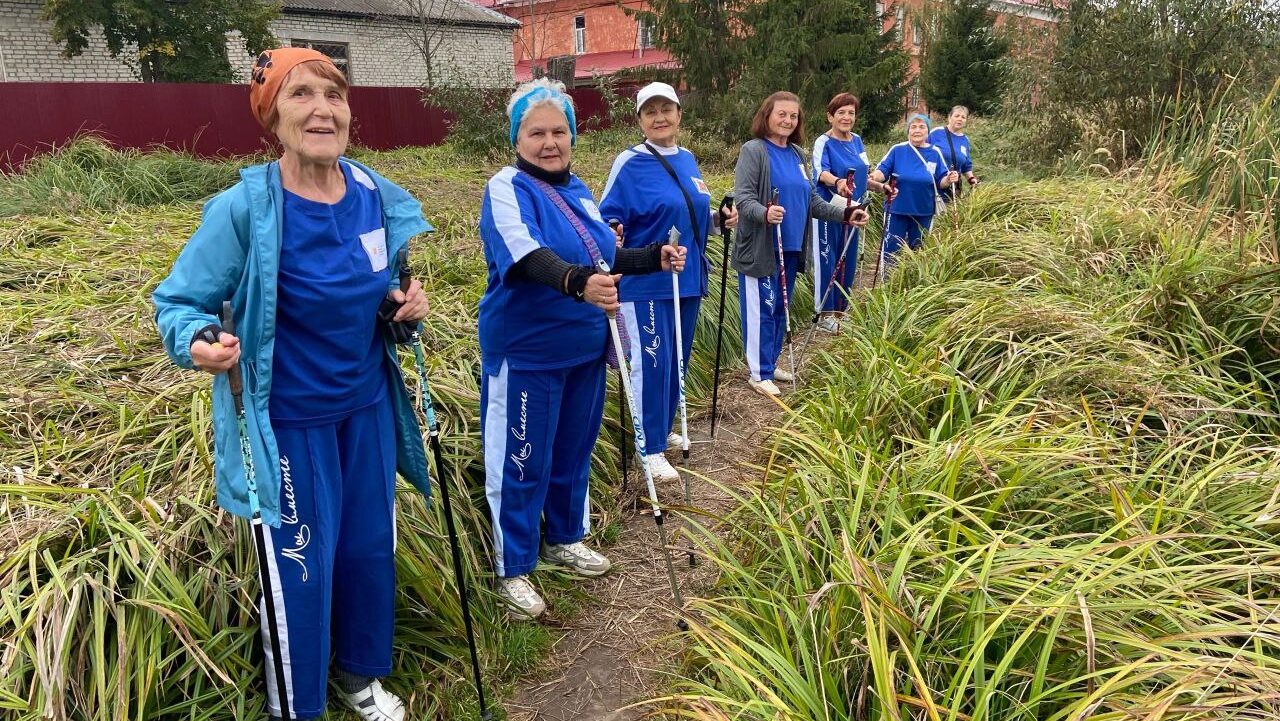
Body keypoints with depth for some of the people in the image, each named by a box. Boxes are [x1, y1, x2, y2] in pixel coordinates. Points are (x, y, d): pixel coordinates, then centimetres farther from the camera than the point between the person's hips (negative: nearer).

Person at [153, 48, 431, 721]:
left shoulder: (378, 196, -4)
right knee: (299, 569, 6)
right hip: (290, 422, -5)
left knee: (370, 548, 17)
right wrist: (201, 342, -32)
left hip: (368, 407, 5)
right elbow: (178, 302, -11)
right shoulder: (245, 207, -19)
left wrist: (408, 303, -9)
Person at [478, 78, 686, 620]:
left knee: (574, 451, 19)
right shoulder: (507, 188, -14)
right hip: (526, 354, -7)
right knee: (522, 463, 3)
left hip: (585, 349, 8)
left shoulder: (576, 189, 9)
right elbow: (527, 257, -34)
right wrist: (578, 282, -50)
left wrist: (654, 258, 8)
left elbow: (602, 258, 19)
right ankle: (513, 569, 19)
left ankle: (564, 539, 40)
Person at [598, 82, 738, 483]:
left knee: (678, 360, 15)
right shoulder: (630, 164, -10)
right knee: (652, 363, -5)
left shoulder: (687, 160, 10)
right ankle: (651, 448, 7)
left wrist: (719, 219, 6)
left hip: (687, 278, 7)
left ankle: (662, 430, 32)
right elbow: (607, 219, -13)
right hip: (645, 283, -7)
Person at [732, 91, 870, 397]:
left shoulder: (796, 153, 13)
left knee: (780, 308, 15)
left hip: (790, 247, 7)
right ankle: (759, 373, 8)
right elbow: (742, 197, -17)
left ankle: (770, 363, 28)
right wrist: (765, 213, -36)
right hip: (760, 249, -7)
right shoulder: (753, 150, -9)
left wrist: (844, 214, 6)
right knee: (762, 310, -2)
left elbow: (812, 199, 17)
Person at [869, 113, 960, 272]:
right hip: (896, 210, -2)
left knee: (918, 252, 15)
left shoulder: (935, 153, 3)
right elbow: (883, 171, -7)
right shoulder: (897, 150, -2)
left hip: (924, 212, 2)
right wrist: (874, 176, -29)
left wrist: (949, 179, -19)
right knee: (891, 250, 2)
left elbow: (940, 182, 3)